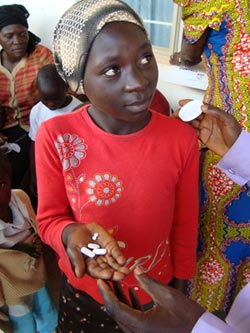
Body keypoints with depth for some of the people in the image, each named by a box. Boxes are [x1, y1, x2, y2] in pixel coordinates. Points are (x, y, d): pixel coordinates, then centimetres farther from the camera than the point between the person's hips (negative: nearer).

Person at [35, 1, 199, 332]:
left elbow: (184, 226, -7)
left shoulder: (182, 138, -19)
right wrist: (71, 234, -33)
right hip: (82, 292, 0)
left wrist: (180, 288, 5)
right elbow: (50, 218, -10)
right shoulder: (56, 137, -23)